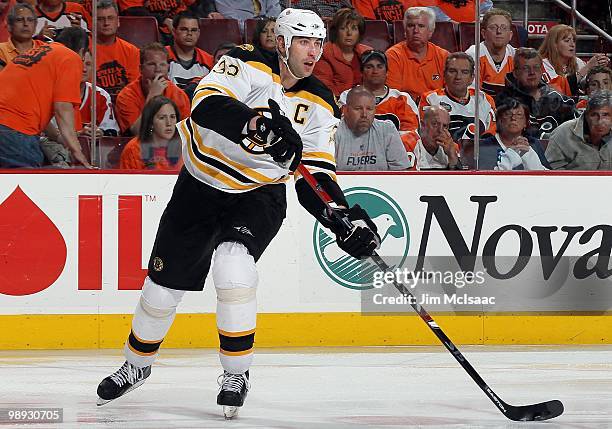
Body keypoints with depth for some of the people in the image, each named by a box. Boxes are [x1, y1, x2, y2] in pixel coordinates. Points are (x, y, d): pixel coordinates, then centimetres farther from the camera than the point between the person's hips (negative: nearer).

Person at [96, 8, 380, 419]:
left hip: (259, 196, 1)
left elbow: (317, 177, -7)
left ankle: (237, 374, -13)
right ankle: (137, 364, 33)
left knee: (233, 266, -28)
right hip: (200, 185, -1)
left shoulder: (319, 104, -6)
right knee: (164, 285, 6)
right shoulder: (246, 64, -17)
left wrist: (344, 219, -23)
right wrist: (259, 124, -50)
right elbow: (207, 106, -34)